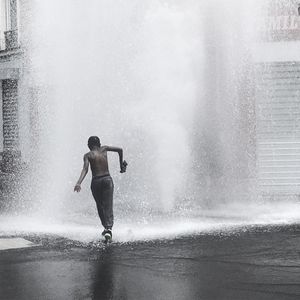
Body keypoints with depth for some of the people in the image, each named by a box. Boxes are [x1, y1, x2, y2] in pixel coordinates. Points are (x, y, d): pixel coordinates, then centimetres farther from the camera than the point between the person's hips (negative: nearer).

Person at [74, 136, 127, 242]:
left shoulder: (87, 155, 0)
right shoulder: (104, 149, 8)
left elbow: (85, 169, -16)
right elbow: (120, 149, 14)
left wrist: (79, 183, -26)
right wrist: (121, 164, 25)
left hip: (96, 181, -1)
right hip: (107, 180, 1)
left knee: (100, 206, 17)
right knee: (108, 206, -6)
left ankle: (106, 227, 24)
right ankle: (108, 228, -23)